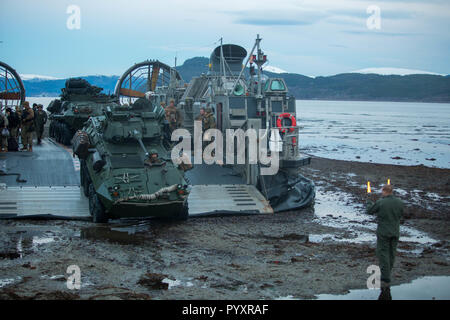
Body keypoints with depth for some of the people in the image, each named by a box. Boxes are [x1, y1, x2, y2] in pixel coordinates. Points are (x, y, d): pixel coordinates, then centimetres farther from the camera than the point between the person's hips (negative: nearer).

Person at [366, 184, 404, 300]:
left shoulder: (380, 203, -16)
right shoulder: (399, 202, -1)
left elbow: (370, 211, 0)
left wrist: (370, 203, 20)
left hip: (383, 232, -5)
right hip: (395, 232, 5)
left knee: (383, 256, -4)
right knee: (391, 255, 17)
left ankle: (386, 284, -12)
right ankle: (387, 276, 31)